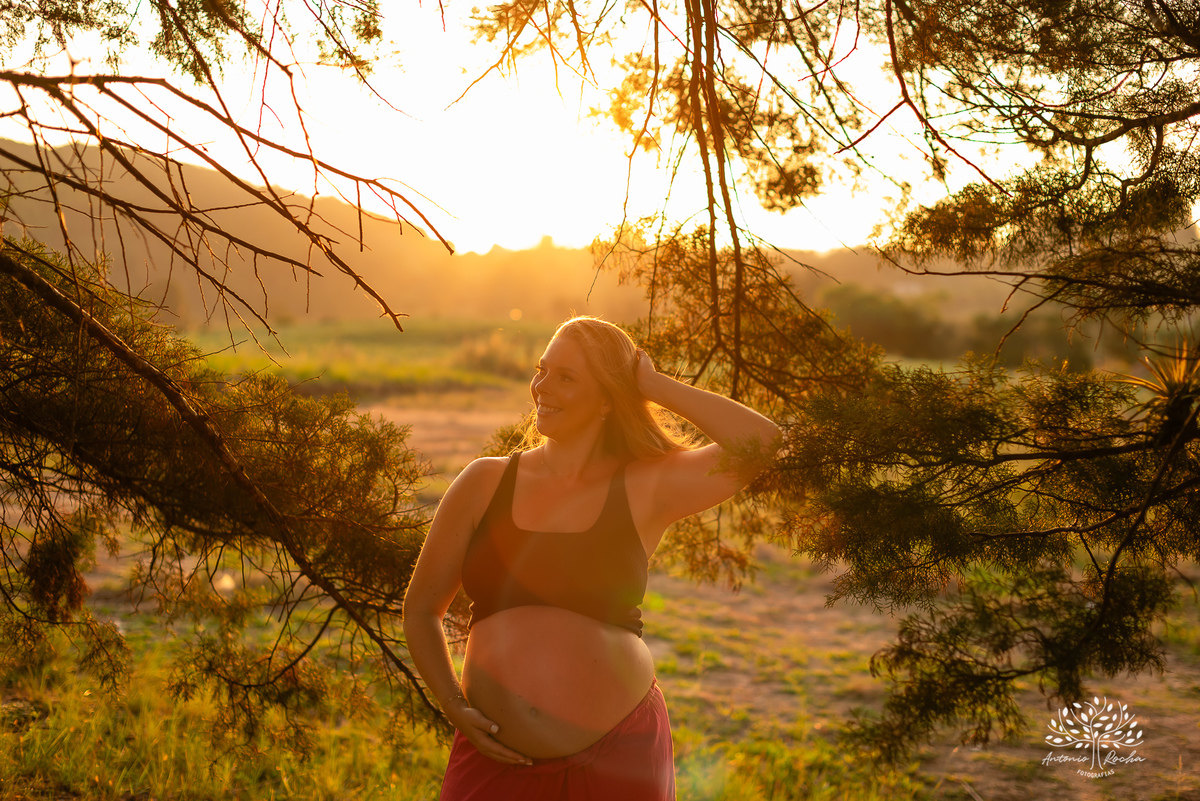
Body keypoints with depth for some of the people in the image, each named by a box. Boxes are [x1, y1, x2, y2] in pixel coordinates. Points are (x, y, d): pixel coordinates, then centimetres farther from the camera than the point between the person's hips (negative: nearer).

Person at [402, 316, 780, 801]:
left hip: (619, 750, -1)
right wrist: (454, 706, -3)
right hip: (498, 753, 1)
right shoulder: (484, 483, 5)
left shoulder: (646, 489, 0)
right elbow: (421, 609, 11)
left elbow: (762, 443, -13)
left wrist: (653, 387, -6)